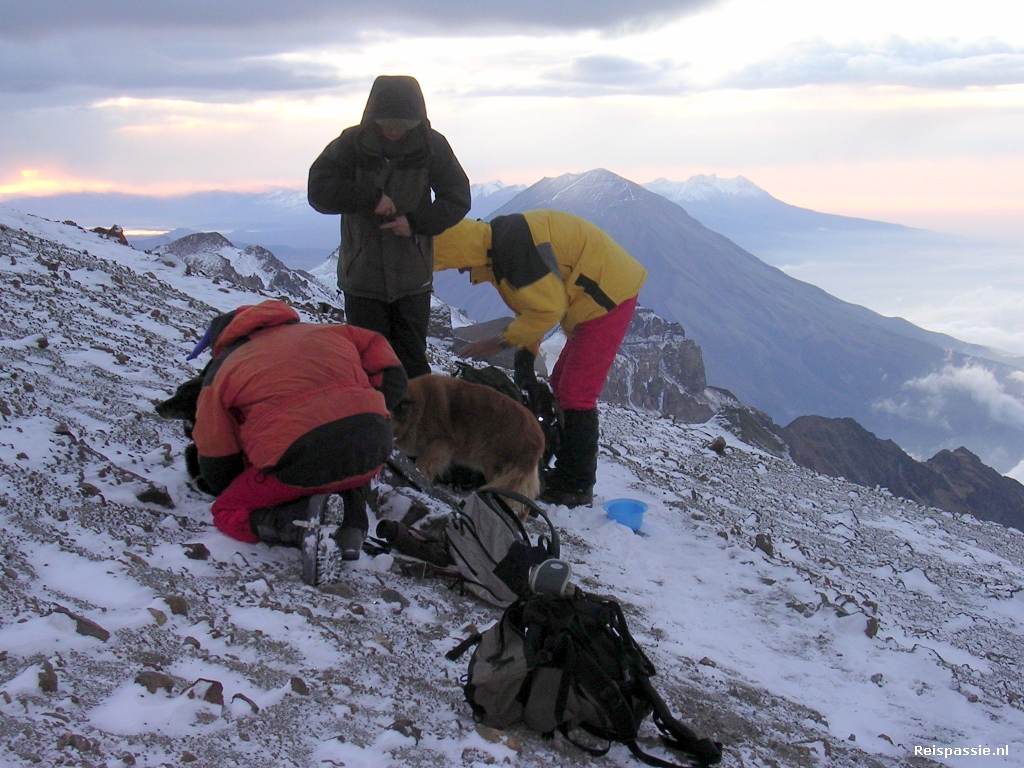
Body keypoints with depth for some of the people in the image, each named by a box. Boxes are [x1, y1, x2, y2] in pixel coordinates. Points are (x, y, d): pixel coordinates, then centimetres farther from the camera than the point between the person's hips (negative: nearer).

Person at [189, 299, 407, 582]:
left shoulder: (222, 370, 19)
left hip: (299, 462, -4)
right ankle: (352, 528, 13)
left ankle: (297, 523, -10)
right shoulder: (332, 333, 27)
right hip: (373, 454, 4)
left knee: (227, 513, 20)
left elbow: (217, 465, 20)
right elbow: (392, 378, 21)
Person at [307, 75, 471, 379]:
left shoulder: (432, 146, -5)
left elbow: (457, 198, -3)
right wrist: (370, 196, -24)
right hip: (362, 276, 0)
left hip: (413, 278, 1)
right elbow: (319, 191, -13)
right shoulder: (351, 144, -8)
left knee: (412, 362, 9)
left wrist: (417, 221, -17)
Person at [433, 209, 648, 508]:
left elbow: (549, 308, -23)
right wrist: (526, 353, 11)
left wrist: (502, 341, -14)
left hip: (609, 296, -11)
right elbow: (533, 305, 16)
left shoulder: (514, 244, -24)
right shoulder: (500, 246, 9)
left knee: (575, 394, -9)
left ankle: (576, 487, -2)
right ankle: (567, 473, 23)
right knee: (562, 385, 16)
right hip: (594, 300, 11)